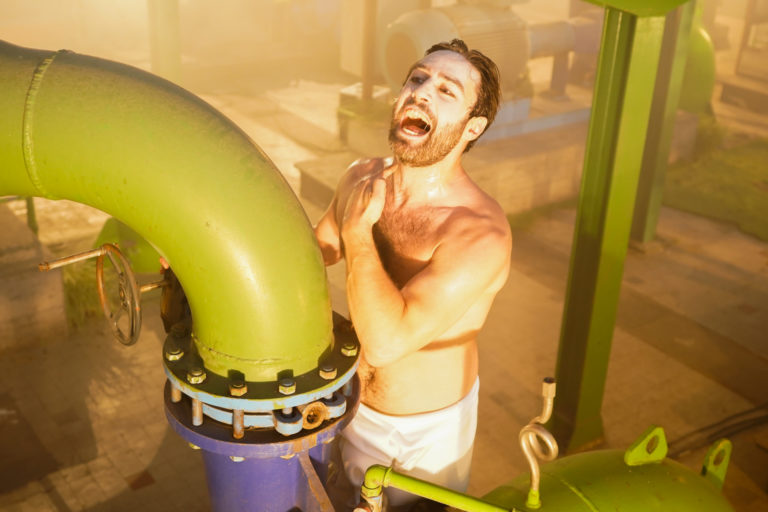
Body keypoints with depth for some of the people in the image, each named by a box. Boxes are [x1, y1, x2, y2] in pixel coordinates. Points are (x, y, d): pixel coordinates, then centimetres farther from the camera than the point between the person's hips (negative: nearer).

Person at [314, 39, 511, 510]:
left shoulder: (480, 236, -35)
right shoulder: (361, 180, -15)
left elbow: (386, 341, -43)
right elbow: (313, 251, 6)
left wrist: (358, 229, -34)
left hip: (431, 425, -4)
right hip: (357, 402, 5)